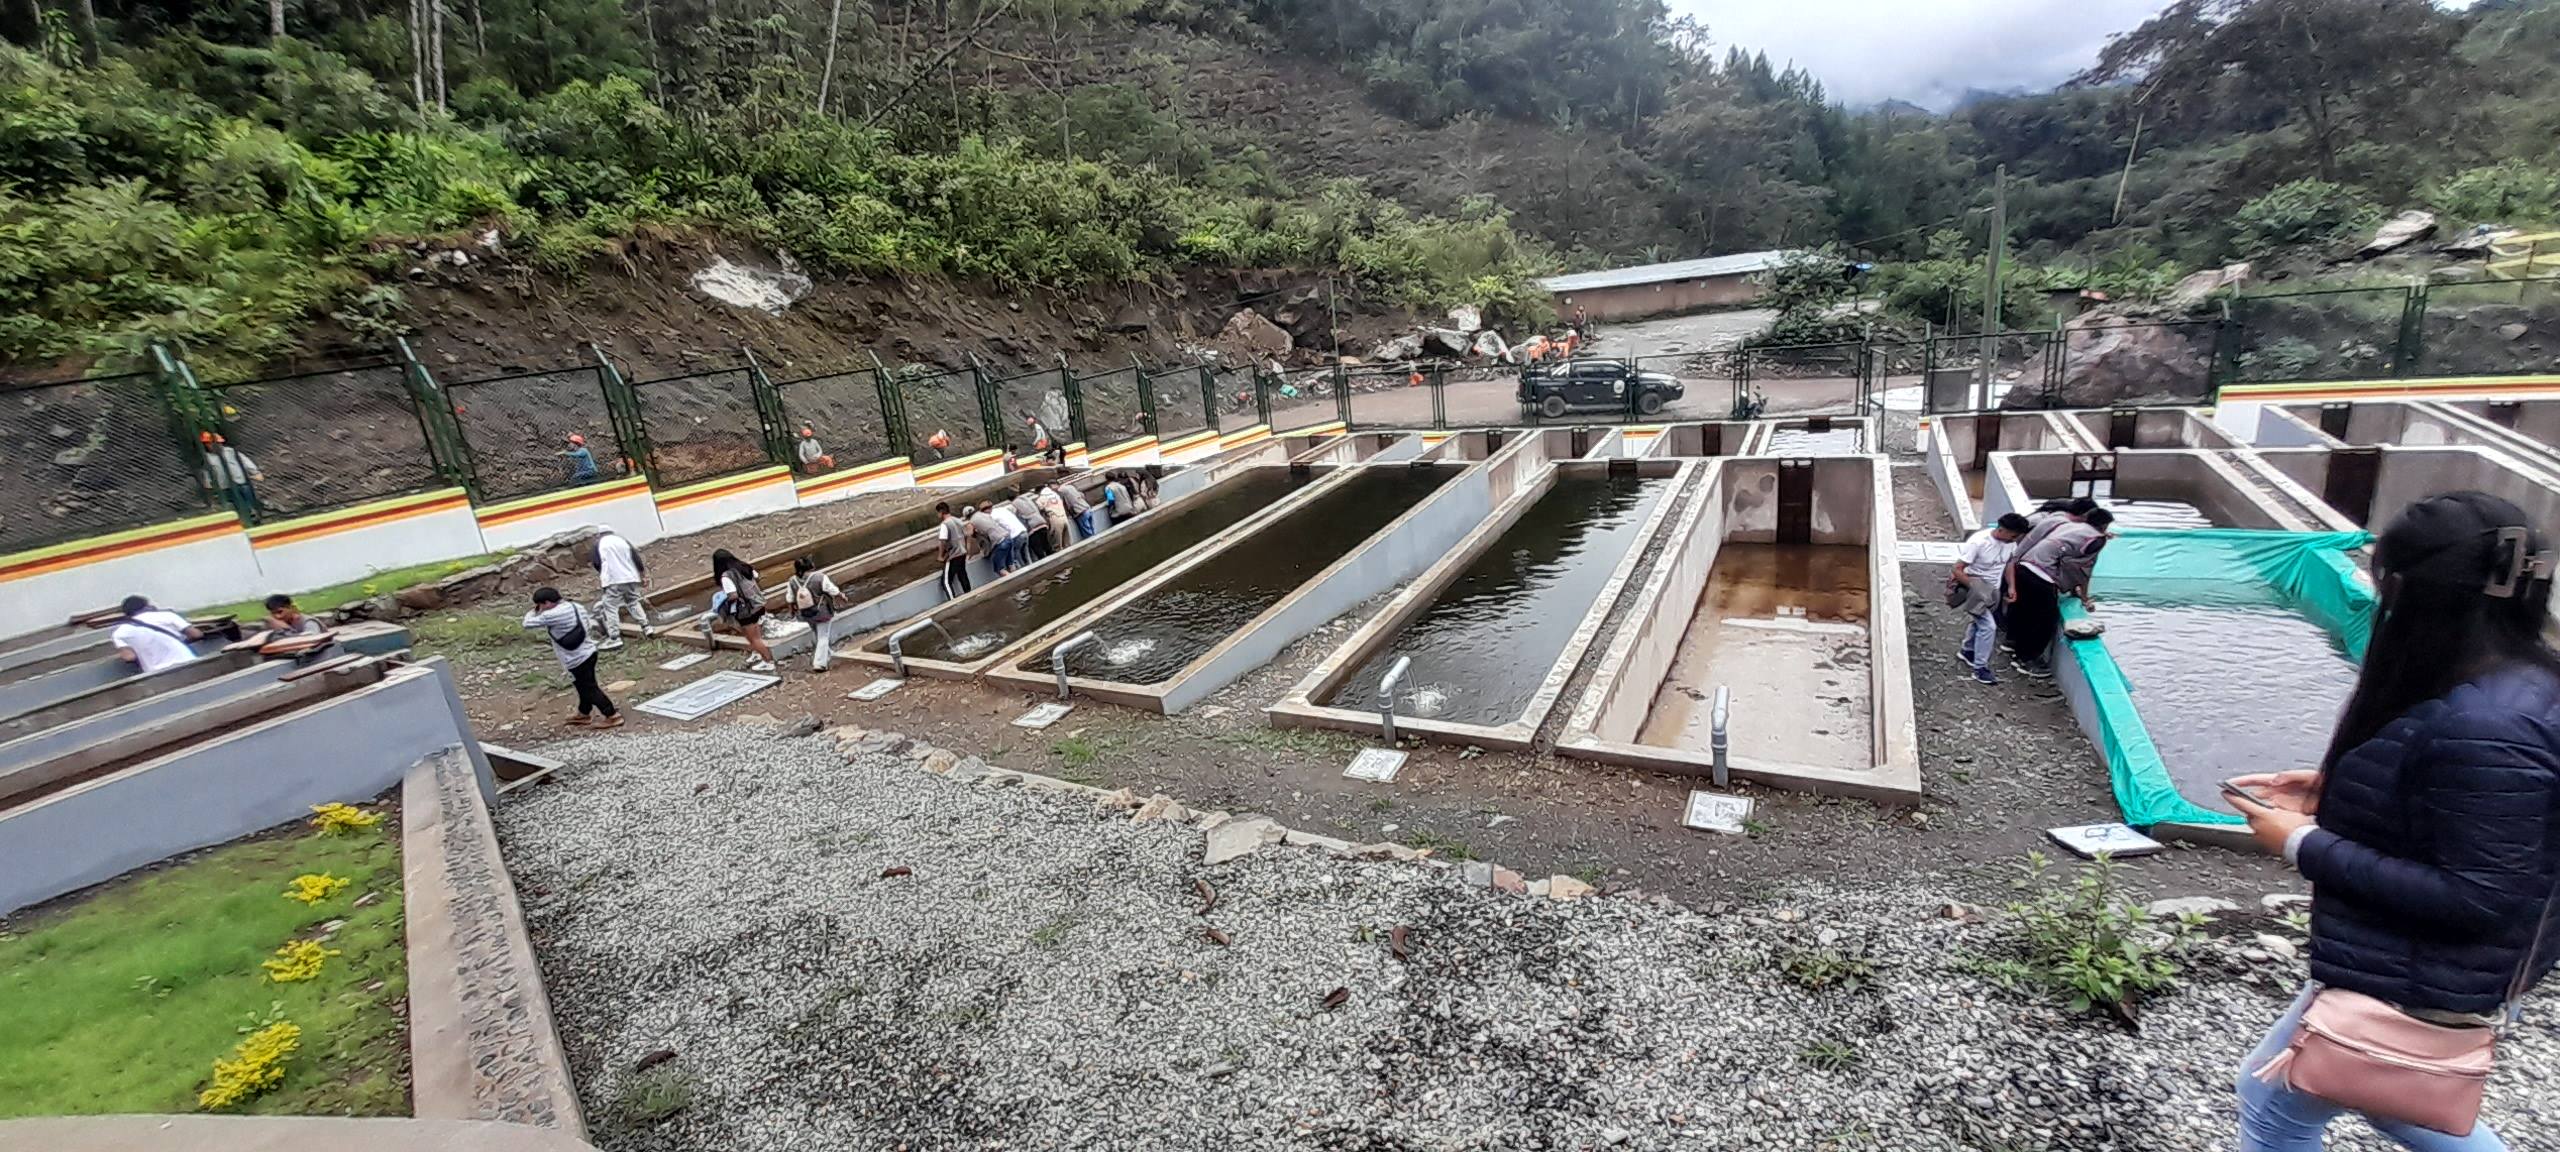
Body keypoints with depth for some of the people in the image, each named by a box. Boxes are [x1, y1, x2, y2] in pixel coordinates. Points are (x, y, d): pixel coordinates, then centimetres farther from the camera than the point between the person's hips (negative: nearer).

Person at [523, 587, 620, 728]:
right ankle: (584, 714, 39)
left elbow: (527, 623, -7)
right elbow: (591, 627, 12)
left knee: (590, 689, 2)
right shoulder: (576, 606, 5)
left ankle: (613, 716, 4)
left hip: (576, 660, -9)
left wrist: (534, 612, 10)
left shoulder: (551, 616, -19)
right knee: (586, 686, 23)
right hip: (589, 652, 9)